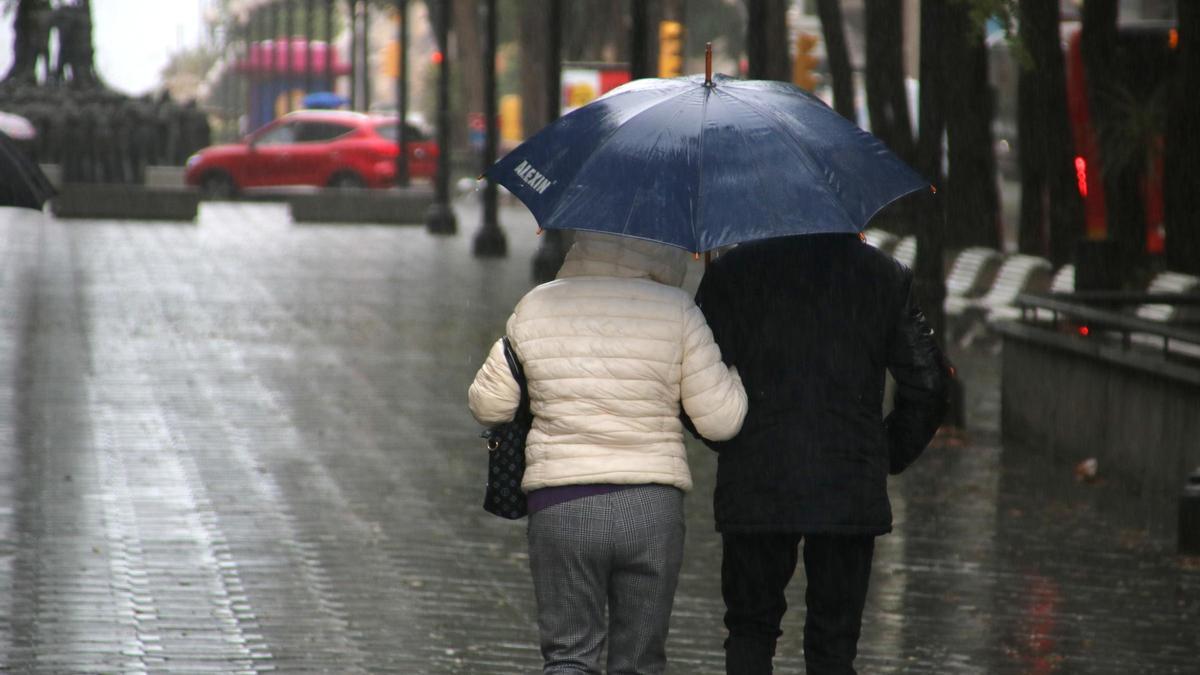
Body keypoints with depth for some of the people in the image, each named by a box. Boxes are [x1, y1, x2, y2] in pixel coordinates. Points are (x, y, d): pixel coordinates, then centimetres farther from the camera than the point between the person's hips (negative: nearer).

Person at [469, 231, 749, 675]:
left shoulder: (536, 309, 1)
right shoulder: (675, 311, -5)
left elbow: (487, 405, 11)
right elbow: (720, 420, -2)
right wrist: (731, 371, 17)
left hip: (560, 507, 0)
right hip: (652, 508, 0)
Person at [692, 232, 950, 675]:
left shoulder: (729, 274, 0)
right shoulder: (885, 277, 4)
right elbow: (927, 385, 4)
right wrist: (889, 456, 17)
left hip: (754, 487, -1)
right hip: (850, 492, 1)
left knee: (750, 628, 15)